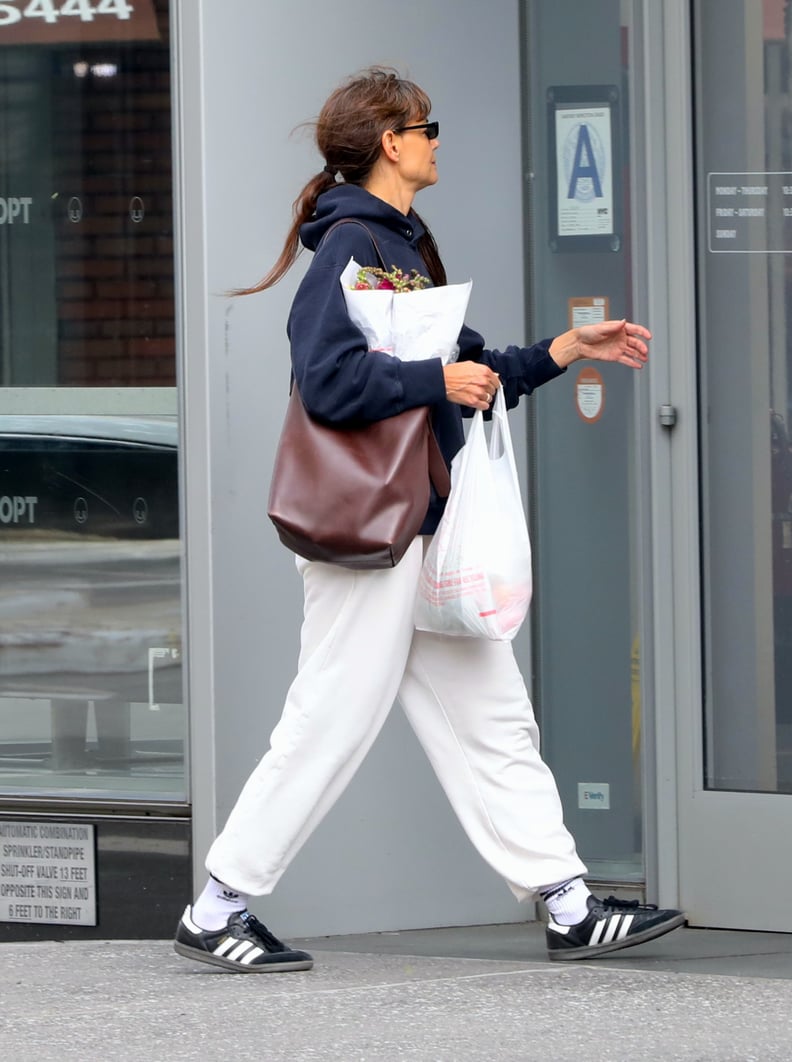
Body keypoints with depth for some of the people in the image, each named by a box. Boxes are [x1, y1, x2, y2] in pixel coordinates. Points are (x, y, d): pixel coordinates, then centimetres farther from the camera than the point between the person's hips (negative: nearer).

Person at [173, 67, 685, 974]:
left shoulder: (400, 244, 17)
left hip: (425, 529, 10)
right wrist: (440, 380, -19)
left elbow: (464, 376, 22)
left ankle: (569, 909, 12)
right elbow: (329, 379, -25)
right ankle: (216, 912, 4)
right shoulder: (354, 244, -13)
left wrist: (568, 351, 18)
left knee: (490, 719, 9)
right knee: (331, 725, -5)